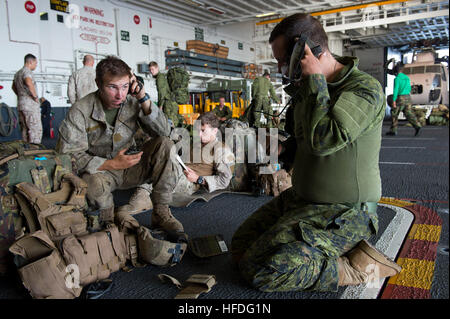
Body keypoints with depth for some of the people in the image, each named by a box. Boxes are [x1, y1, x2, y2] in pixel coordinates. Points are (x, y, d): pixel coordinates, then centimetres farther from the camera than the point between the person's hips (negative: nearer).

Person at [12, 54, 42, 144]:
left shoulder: (17, 73, 19)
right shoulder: (27, 71, -11)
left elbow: (14, 87, 35)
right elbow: (29, 83, -32)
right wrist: (35, 96, -21)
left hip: (20, 104, 9)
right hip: (30, 105, -9)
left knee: (25, 130, 11)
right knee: (36, 130, -10)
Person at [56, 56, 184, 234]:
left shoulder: (132, 103, -7)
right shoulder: (80, 111, -16)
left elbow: (164, 131, -12)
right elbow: (67, 154, -19)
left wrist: (144, 99, -23)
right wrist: (110, 164, -26)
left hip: (129, 169, 4)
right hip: (99, 170, -4)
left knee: (163, 144, -18)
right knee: (94, 184, -40)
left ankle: (161, 212, -15)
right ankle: (108, 218, -2)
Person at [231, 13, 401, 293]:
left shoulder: (365, 89, -18)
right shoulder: (304, 90, 8)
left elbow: (322, 140, -34)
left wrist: (314, 79, -24)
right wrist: (284, 149, 1)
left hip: (343, 213, -9)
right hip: (301, 199, 9)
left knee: (260, 270, -21)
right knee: (241, 245, 7)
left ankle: (356, 267, -6)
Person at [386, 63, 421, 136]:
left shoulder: (397, 78, -10)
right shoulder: (407, 78, 13)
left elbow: (396, 90, -17)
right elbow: (409, 89, 20)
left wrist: (394, 100, -17)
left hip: (400, 98, -7)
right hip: (408, 97, 7)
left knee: (394, 114, 5)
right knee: (409, 113, 3)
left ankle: (393, 131, 9)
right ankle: (417, 126, -15)